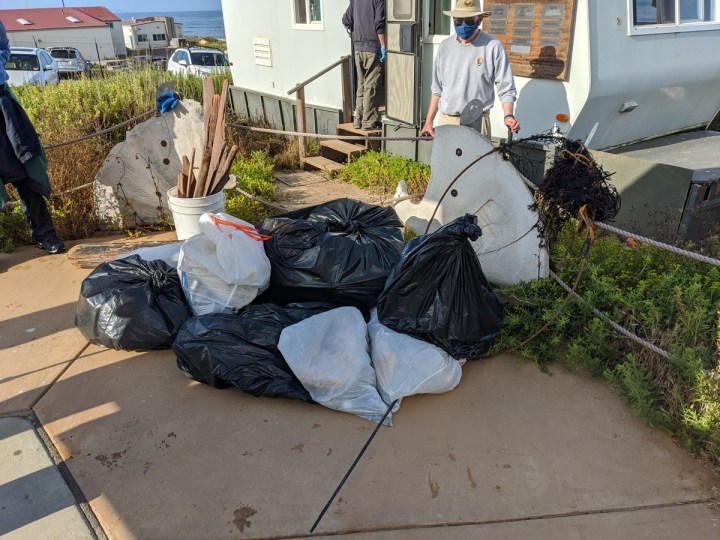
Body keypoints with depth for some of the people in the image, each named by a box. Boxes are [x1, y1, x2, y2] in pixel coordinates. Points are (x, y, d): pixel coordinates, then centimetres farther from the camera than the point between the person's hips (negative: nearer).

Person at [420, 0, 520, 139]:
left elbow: (505, 87, -5)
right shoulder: (445, 46, 8)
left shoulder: (493, 47, -6)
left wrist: (508, 115, -22)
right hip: (445, 120, 4)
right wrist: (429, 121, 12)